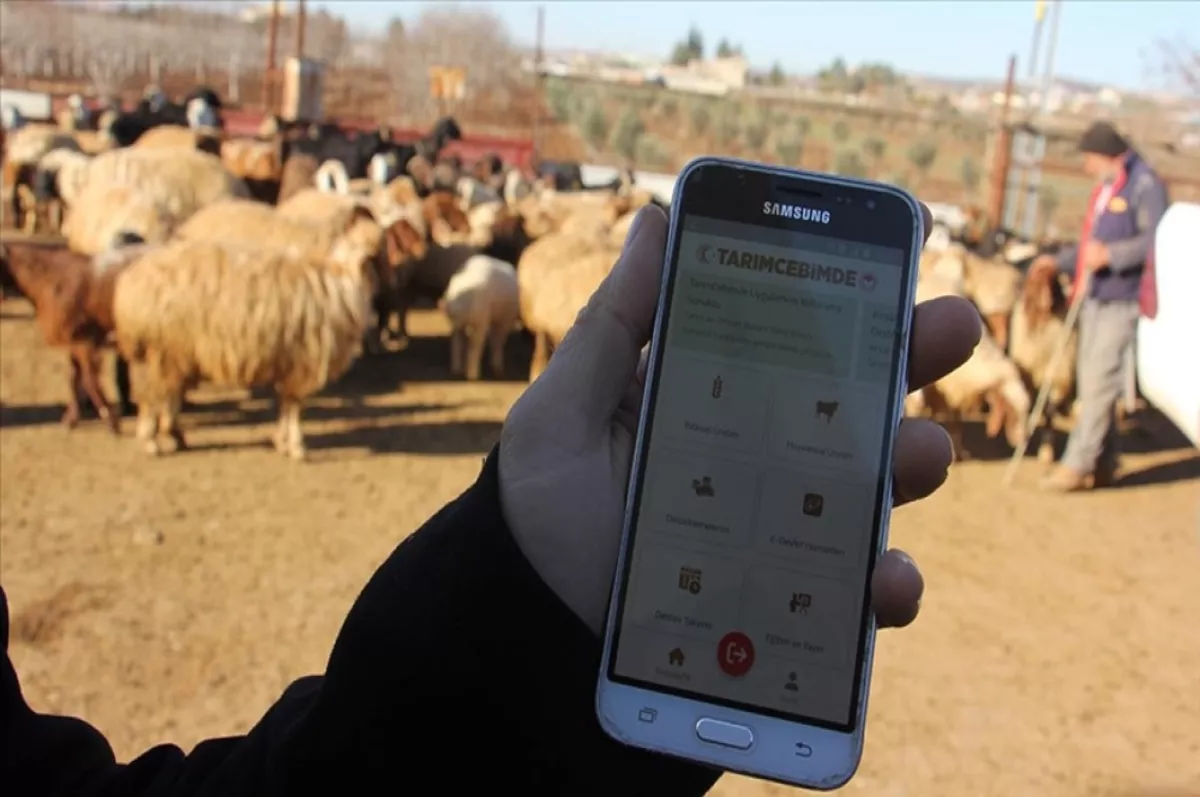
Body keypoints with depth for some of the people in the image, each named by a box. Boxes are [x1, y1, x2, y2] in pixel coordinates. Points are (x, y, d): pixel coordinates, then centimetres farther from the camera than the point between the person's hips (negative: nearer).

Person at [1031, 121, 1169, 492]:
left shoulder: (1144, 185, -10)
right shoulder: (1106, 187, 18)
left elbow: (1157, 240, -21)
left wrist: (1110, 255, -30)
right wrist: (1060, 261, 22)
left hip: (1122, 301, -9)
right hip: (1094, 299, 9)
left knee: (1100, 382, -11)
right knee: (1090, 382, 10)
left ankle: (1077, 464, -9)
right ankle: (1102, 465, 19)